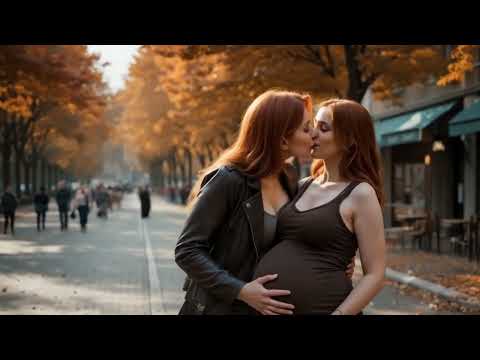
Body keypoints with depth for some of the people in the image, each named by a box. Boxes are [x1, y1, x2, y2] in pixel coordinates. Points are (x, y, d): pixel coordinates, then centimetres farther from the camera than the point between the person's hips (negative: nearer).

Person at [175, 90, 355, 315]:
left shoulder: (290, 186, 3)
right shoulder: (228, 180, -17)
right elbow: (187, 251, -16)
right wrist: (240, 291, -25)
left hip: (267, 308, 6)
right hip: (222, 308, -6)